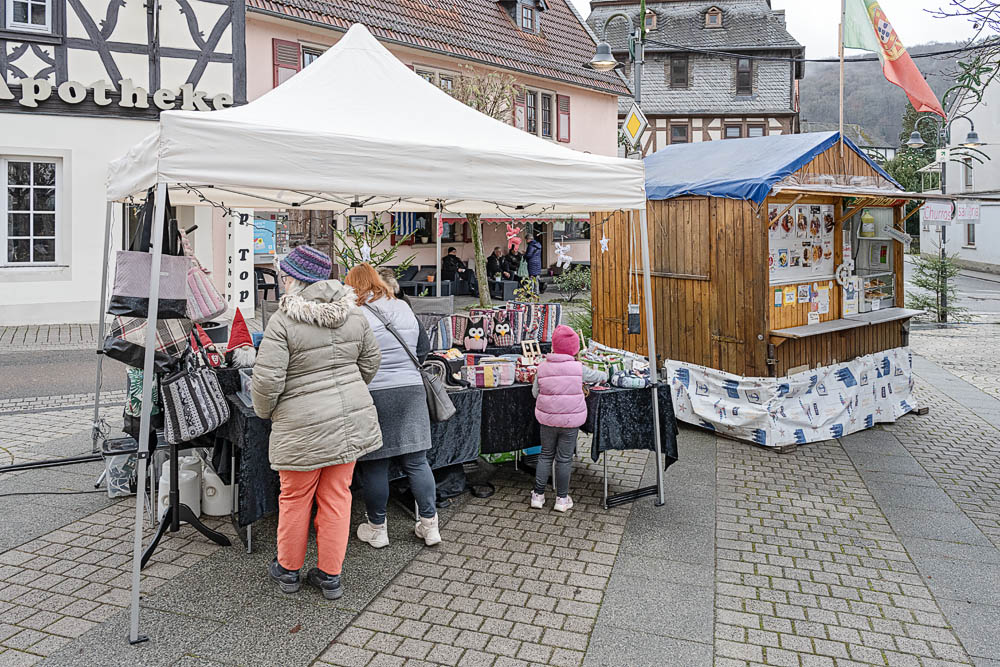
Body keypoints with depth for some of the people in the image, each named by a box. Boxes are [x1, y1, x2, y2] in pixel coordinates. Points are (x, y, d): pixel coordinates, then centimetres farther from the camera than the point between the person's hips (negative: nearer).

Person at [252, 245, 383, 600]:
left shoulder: (283, 321, -15)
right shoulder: (353, 314, 2)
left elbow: (267, 379, -16)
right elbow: (370, 362, 11)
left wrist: (264, 411, 3)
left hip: (304, 426, -4)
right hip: (352, 418, 5)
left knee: (295, 498, 14)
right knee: (337, 496, 14)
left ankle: (288, 570, 33)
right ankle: (330, 575, 24)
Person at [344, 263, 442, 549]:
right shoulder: (404, 309, 9)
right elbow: (424, 349, 16)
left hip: (372, 395, -4)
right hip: (411, 392, 5)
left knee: (374, 466, 7)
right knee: (416, 461, 10)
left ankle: (377, 528, 20)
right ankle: (429, 525, 16)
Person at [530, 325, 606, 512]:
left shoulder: (543, 367, -5)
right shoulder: (578, 368, -10)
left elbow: (535, 392, 0)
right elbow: (598, 376, 8)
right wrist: (603, 375, 31)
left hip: (547, 419, 2)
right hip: (571, 420, -2)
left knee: (546, 455, 16)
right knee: (564, 459, 9)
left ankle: (538, 495, 21)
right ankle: (562, 498, 20)